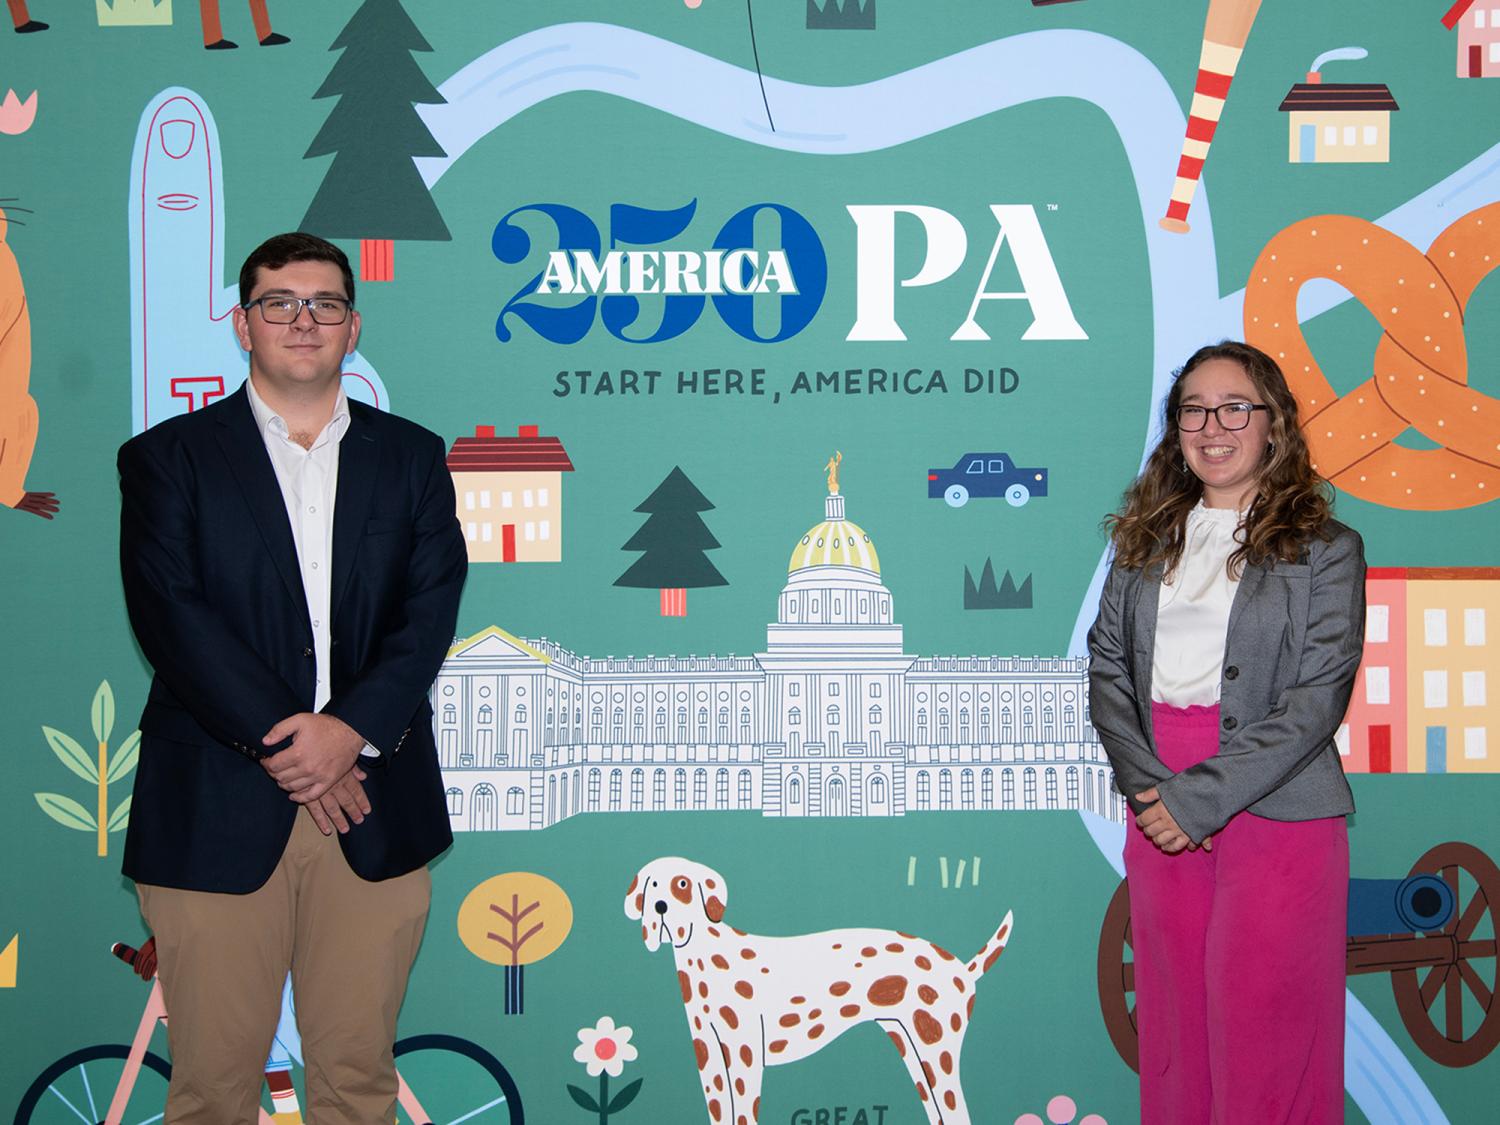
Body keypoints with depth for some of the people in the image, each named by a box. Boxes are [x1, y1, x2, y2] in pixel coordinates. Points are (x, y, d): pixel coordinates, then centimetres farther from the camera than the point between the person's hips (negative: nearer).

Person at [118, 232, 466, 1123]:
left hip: (375, 806, 2)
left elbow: (431, 609, 1)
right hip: (217, 811, -2)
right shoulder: (169, 457, 5)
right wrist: (283, 744, -14)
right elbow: (171, 615, -7)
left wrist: (351, 730, -14)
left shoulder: (412, 457, 12)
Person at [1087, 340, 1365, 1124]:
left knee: (1261, 1029, 0)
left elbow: (1317, 699, -10)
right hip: (1161, 807, 4)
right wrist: (1147, 785, -11)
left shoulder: (1323, 549, -1)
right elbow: (1107, 667, 5)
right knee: (1172, 1019, 9)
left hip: (1275, 812, -4)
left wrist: (1200, 797, -16)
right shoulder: (1146, 540, 12)